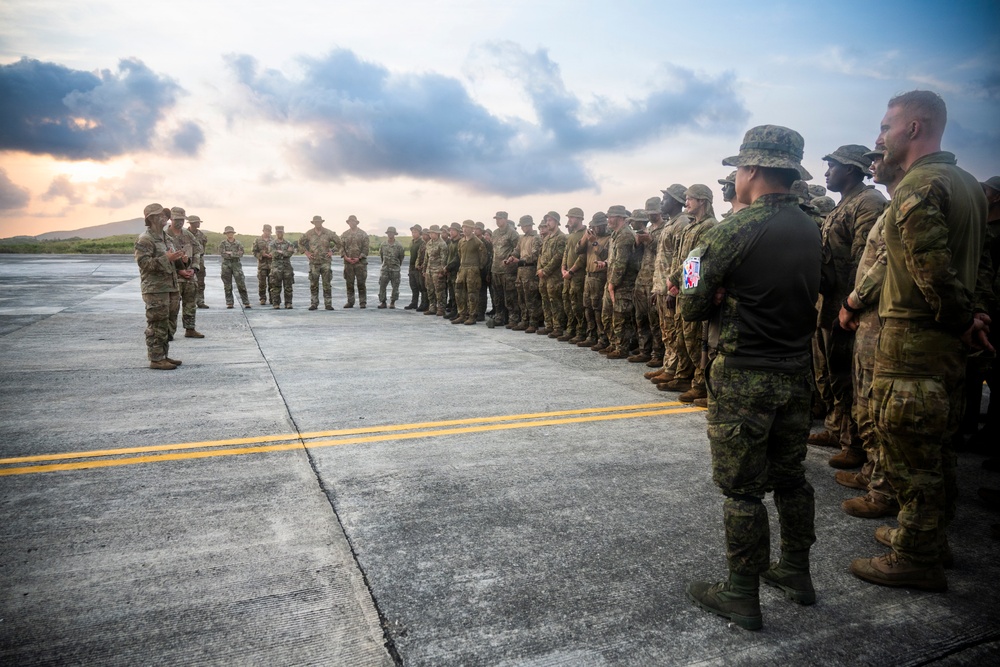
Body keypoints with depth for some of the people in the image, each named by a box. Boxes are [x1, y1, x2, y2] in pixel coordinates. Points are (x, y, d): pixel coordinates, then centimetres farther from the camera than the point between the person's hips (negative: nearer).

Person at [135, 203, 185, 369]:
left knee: (165, 324, 13)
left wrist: (176, 257, 14)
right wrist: (167, 258, -24)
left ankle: (163, 355, 21)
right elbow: (143, 262, -21)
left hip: (168, 286, 9)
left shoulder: (164, 237, 19)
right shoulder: (144, 239, -11)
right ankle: (156, 359, -2)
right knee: (157, 325, -7)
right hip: (155, 289, -9)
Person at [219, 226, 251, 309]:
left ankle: (246, 303, -5)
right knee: (227, 286, 4)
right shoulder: (223, 243, 5)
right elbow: (222, 254, -8)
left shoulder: (238, 243, 7)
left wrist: (230, 253, -12)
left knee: (241, 284, -6)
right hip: (226, 265, 0)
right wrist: (235, 254, -7)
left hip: (236, 264, 0)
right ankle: (229, 303, 11)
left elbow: (241, 253, -6)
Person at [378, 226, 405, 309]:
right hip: (384, 269, 2)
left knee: (395, 287, 1)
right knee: (382, 285, -3)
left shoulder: (398, 246, -5)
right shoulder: (383, 245, 4)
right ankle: (382, 302, 5)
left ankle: (392, 302, 12)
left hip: (395, 269, -2)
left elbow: (401, 256, 7)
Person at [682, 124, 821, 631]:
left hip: (744, 378, -7)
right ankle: (796, 573, 34)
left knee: (742, 490, 3)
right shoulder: (810, 230, 6)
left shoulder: (733, 231, -17)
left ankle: (742, 596, 15)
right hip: (797, 373, 7)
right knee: (790, 477, 20)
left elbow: (690, 307, -14)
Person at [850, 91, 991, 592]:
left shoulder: (918, 186, -16)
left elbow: (932, 270, -24)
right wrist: (974, 313, 7)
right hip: (950, 341, 10)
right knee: (934, 447, 21)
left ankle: (916, 560, 12)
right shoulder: (968, 184, 15)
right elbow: (985, 257, 16)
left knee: (908, 454, 0)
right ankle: (930, 536, 36)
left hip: (913, 339, -10)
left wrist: (962, 321, -10)